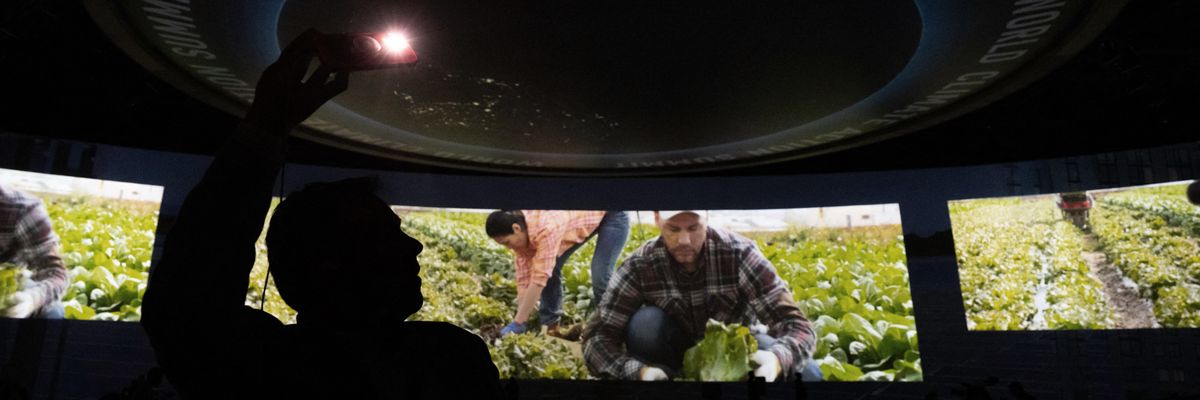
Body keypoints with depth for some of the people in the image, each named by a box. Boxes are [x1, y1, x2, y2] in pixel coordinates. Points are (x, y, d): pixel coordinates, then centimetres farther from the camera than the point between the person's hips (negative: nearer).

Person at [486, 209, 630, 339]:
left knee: (600, 277, -19)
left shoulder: (546, 228, -39)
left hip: (612, 216, -7)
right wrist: (521, 321, -17)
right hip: (578, 218, 7)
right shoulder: (521, 234, -15)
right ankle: (550, 325, 4)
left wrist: (517, 323, -35)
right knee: (549, 270, -4)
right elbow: (524, 279, -13)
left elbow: (539, 279, -39)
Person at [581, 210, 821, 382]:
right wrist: (638, 371, -46)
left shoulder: (739, 254, -27)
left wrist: (778, 357, -51)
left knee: (806, 373, -26)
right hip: (675, 353, 0)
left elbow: (796, 323, -27)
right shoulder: (639, 266, -24)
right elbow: (597, 337, -25)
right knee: (645, 323, -31)